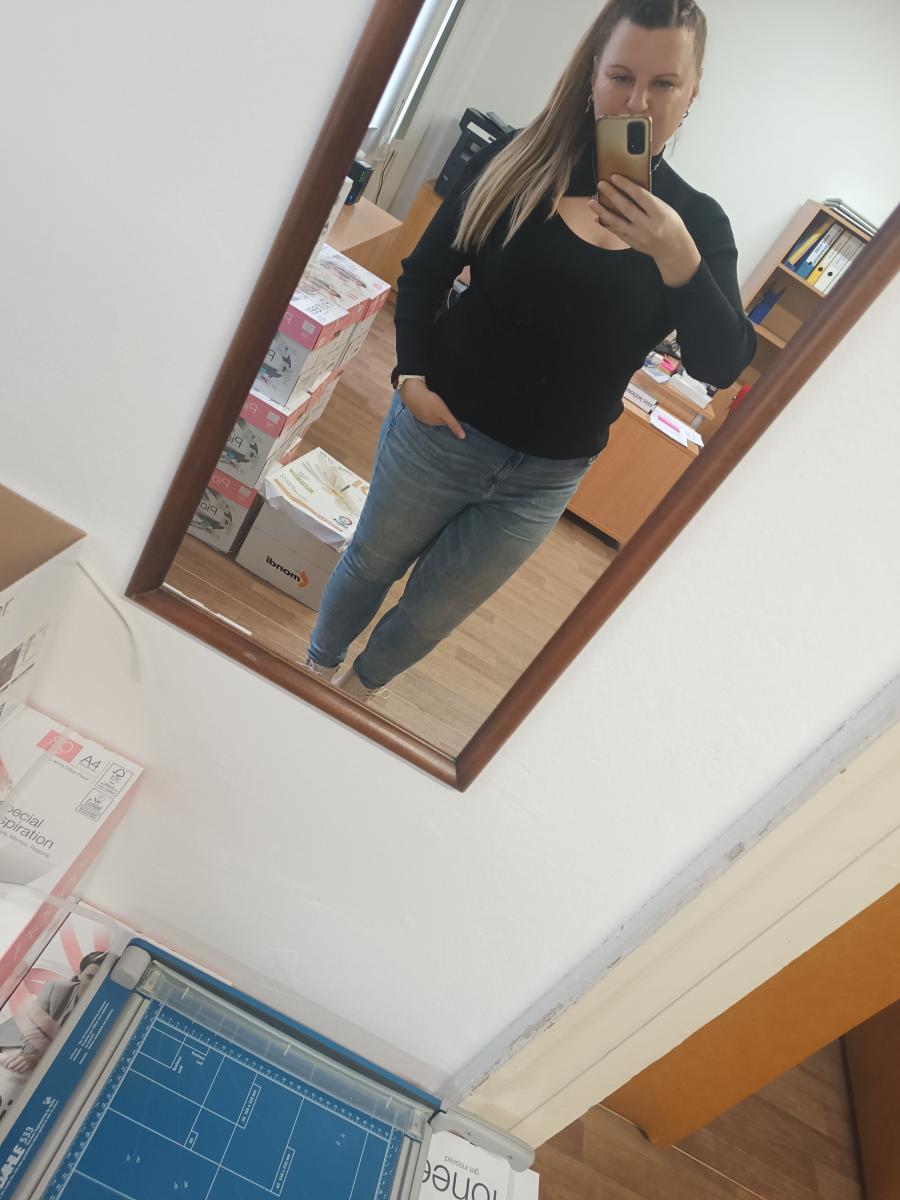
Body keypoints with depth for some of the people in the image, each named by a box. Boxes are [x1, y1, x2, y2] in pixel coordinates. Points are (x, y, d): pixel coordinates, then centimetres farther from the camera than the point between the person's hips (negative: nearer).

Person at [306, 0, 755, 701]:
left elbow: (722, 367, -15)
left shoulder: (697, 222, -4)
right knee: (372, 561, 16)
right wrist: (411, 374, -11)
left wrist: (677, 259, -29)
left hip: (546, 477, 1)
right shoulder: (519, 164, -5)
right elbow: (425, 274, 2)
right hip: (443, 428, 0)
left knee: (438, 607, 17)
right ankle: (318, 663, 48)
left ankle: (360, 685, 47)